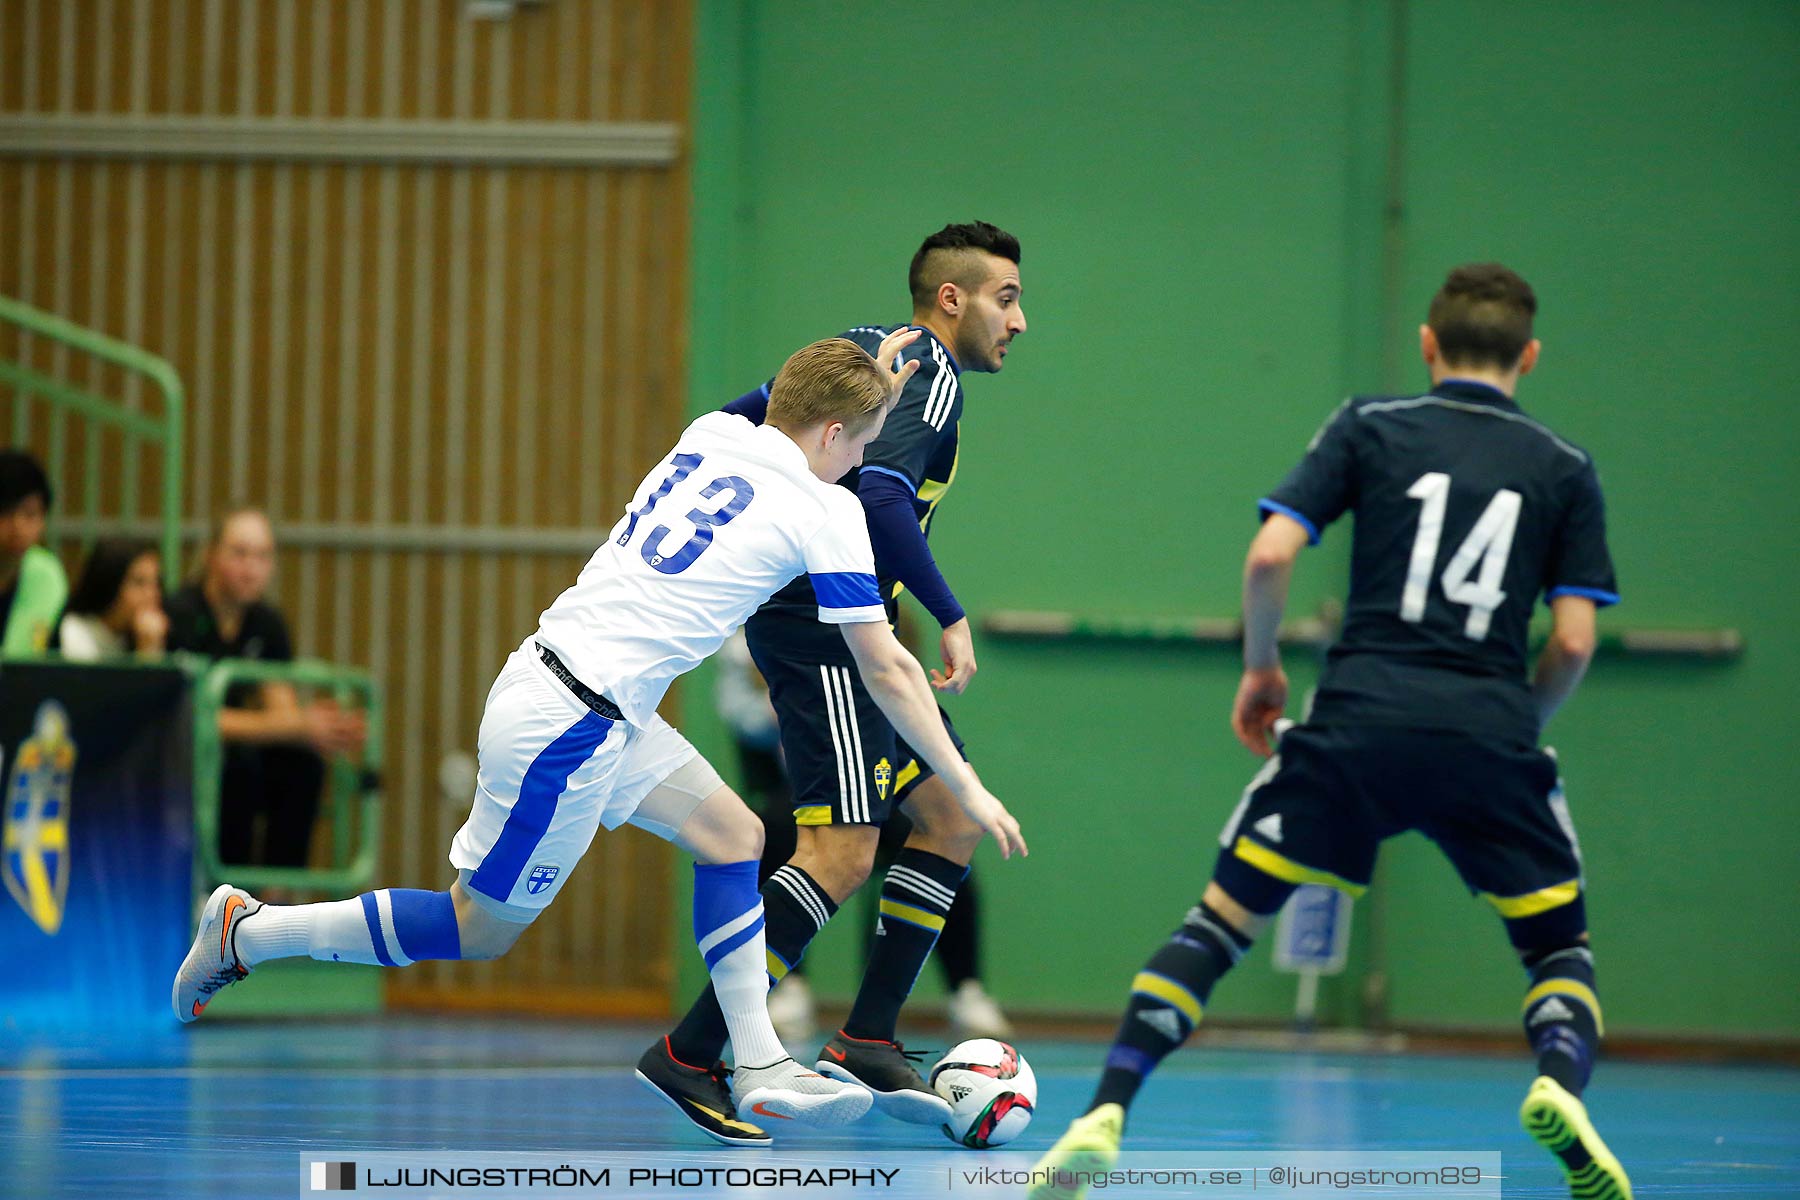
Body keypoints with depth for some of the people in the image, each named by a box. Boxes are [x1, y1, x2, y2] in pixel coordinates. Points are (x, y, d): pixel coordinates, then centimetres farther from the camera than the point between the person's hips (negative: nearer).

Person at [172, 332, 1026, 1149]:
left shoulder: (712, 434, 9)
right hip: (569, 728, -9)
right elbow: (888, 672, -3)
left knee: (731, 834, 12)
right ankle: (248, 933, 11)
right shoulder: (826, 513, -10)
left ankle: (759, 1071, 11)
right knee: (478, 930, 5)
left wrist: (873, 386, 36)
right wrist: (968, 789, 6)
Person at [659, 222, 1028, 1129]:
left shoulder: (866, 346, 17)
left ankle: (867, 1038, 8)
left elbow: (733, 427, 20)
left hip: (850, 631, 10)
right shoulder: (932, 374, -10)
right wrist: (950, 617, -22)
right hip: (821, 625, -10)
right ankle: (689, 1053, -17)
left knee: (953, 815, 11)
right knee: (842, 855, -16)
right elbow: (880, 492, -26)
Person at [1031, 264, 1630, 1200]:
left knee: (1222, 918, 9)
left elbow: (1269, 555, -2)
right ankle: (1560, 1086, -17)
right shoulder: (1565, 470, 11)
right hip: (1491, 736, 0)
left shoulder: (1368, 428, 9)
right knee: (1559, 947, 16)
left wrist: (1259, 666, 14)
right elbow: (1573, 640, 4)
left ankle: (1105, 1114, -8)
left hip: (1356, 727, 0)